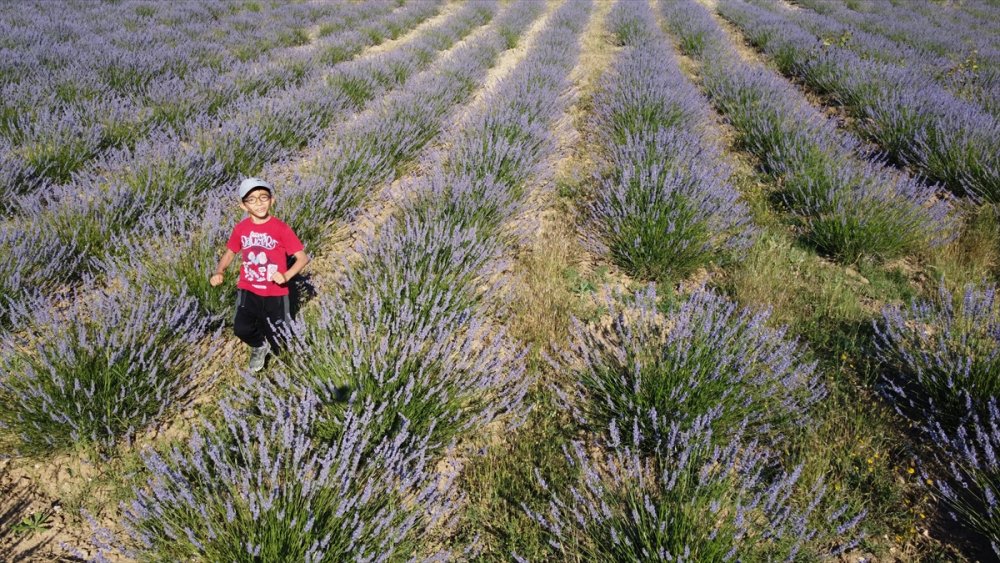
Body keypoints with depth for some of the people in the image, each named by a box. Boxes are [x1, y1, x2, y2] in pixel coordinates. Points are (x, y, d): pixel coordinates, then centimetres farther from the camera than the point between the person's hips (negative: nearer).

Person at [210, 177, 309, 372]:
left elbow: (303, 257, -14)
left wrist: (286, 276, -30)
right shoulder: (241, 228, -4)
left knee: (272, 337, 9)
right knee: (242, 329, -20)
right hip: (248, 290, 2)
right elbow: (230, 253, 10)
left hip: (274, 292, -2)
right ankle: (259, 346, 15)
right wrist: (219, 272, -10)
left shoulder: (281, 229, -15)